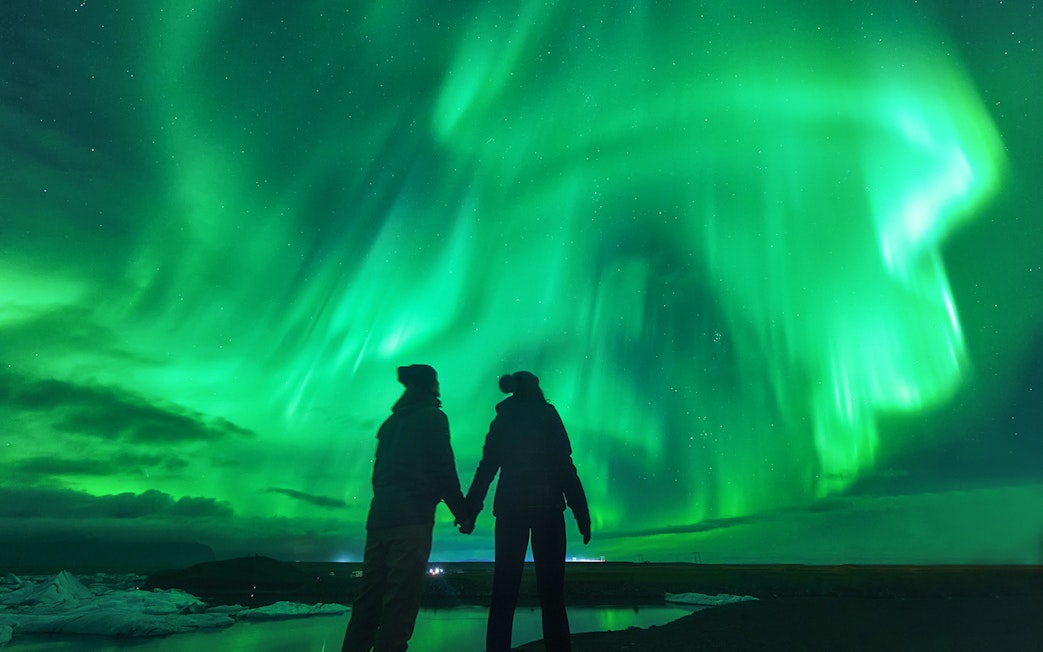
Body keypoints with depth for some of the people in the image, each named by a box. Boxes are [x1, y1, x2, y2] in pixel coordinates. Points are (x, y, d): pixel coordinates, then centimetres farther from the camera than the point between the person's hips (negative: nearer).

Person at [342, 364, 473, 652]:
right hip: (412, 520, -7)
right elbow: (444, 469, -7)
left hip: (379, 518, 7)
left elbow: (379, 472, 19)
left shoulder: (391, 421, 20)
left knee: (368, 600, 12)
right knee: (400, 601, -6)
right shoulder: (432, 417, -1)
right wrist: (463, 513, 0)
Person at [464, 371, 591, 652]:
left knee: (504, 592, 9)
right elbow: (564, 466, -6)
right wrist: (581, 513, -5)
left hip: (509, 509, 4)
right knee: (551, 592, 3)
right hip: (547, 507, -3)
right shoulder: (546, 415, 0)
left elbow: (486, 469, 7)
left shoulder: (501, 421, 11)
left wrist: (470, 511, 10)